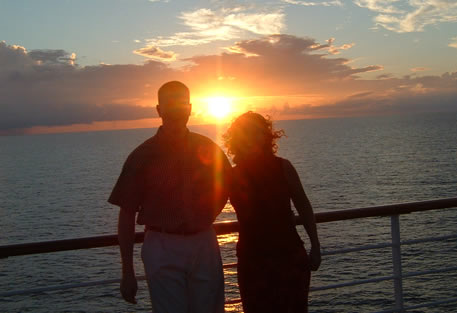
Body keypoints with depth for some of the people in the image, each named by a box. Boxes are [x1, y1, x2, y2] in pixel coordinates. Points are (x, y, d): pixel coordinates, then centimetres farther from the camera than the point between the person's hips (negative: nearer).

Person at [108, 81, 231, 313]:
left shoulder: (207, 148, 3)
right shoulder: (143, 155, -5)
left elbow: (225, 187, 20)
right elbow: (127, 215, -2)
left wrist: (206, 216, 4)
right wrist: (127, 271, -3)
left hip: (204, 243, 3)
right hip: (162, 248, -3)